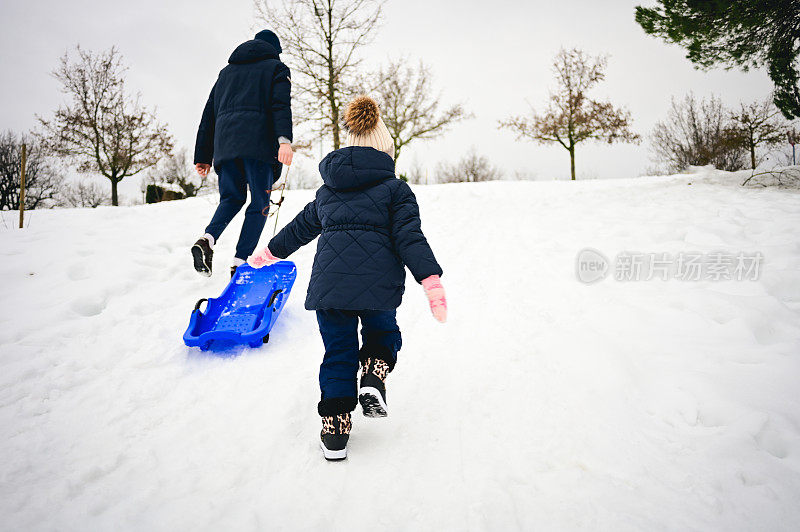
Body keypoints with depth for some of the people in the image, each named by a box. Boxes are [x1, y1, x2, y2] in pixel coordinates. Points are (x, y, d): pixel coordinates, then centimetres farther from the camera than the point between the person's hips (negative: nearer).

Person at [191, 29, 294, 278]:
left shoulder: (226, 71, 29)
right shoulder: (276, 68, 14)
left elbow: (208, 115, 24)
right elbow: (281, 104, -7)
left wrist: (203, 155, 24)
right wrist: (284, 139, -22)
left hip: (224, 143, 5)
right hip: (257, 143, -5)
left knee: (232, 197, 18)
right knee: (259, 203, 2)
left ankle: (207, 238, -8)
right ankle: (240, 263, -7)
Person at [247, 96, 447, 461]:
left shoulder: (327, 190, 20)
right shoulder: (395, 189, 7)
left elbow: (300, 228, 31)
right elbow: (409, 238, -5)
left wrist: (270, 252, 47)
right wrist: (431, 280, -9)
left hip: (328, 281, 3)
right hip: (377, 283, -3)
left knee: (338, 352, 12)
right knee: (382, 334, 24)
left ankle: (335, 431, 12)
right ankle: (373, 379, -3)